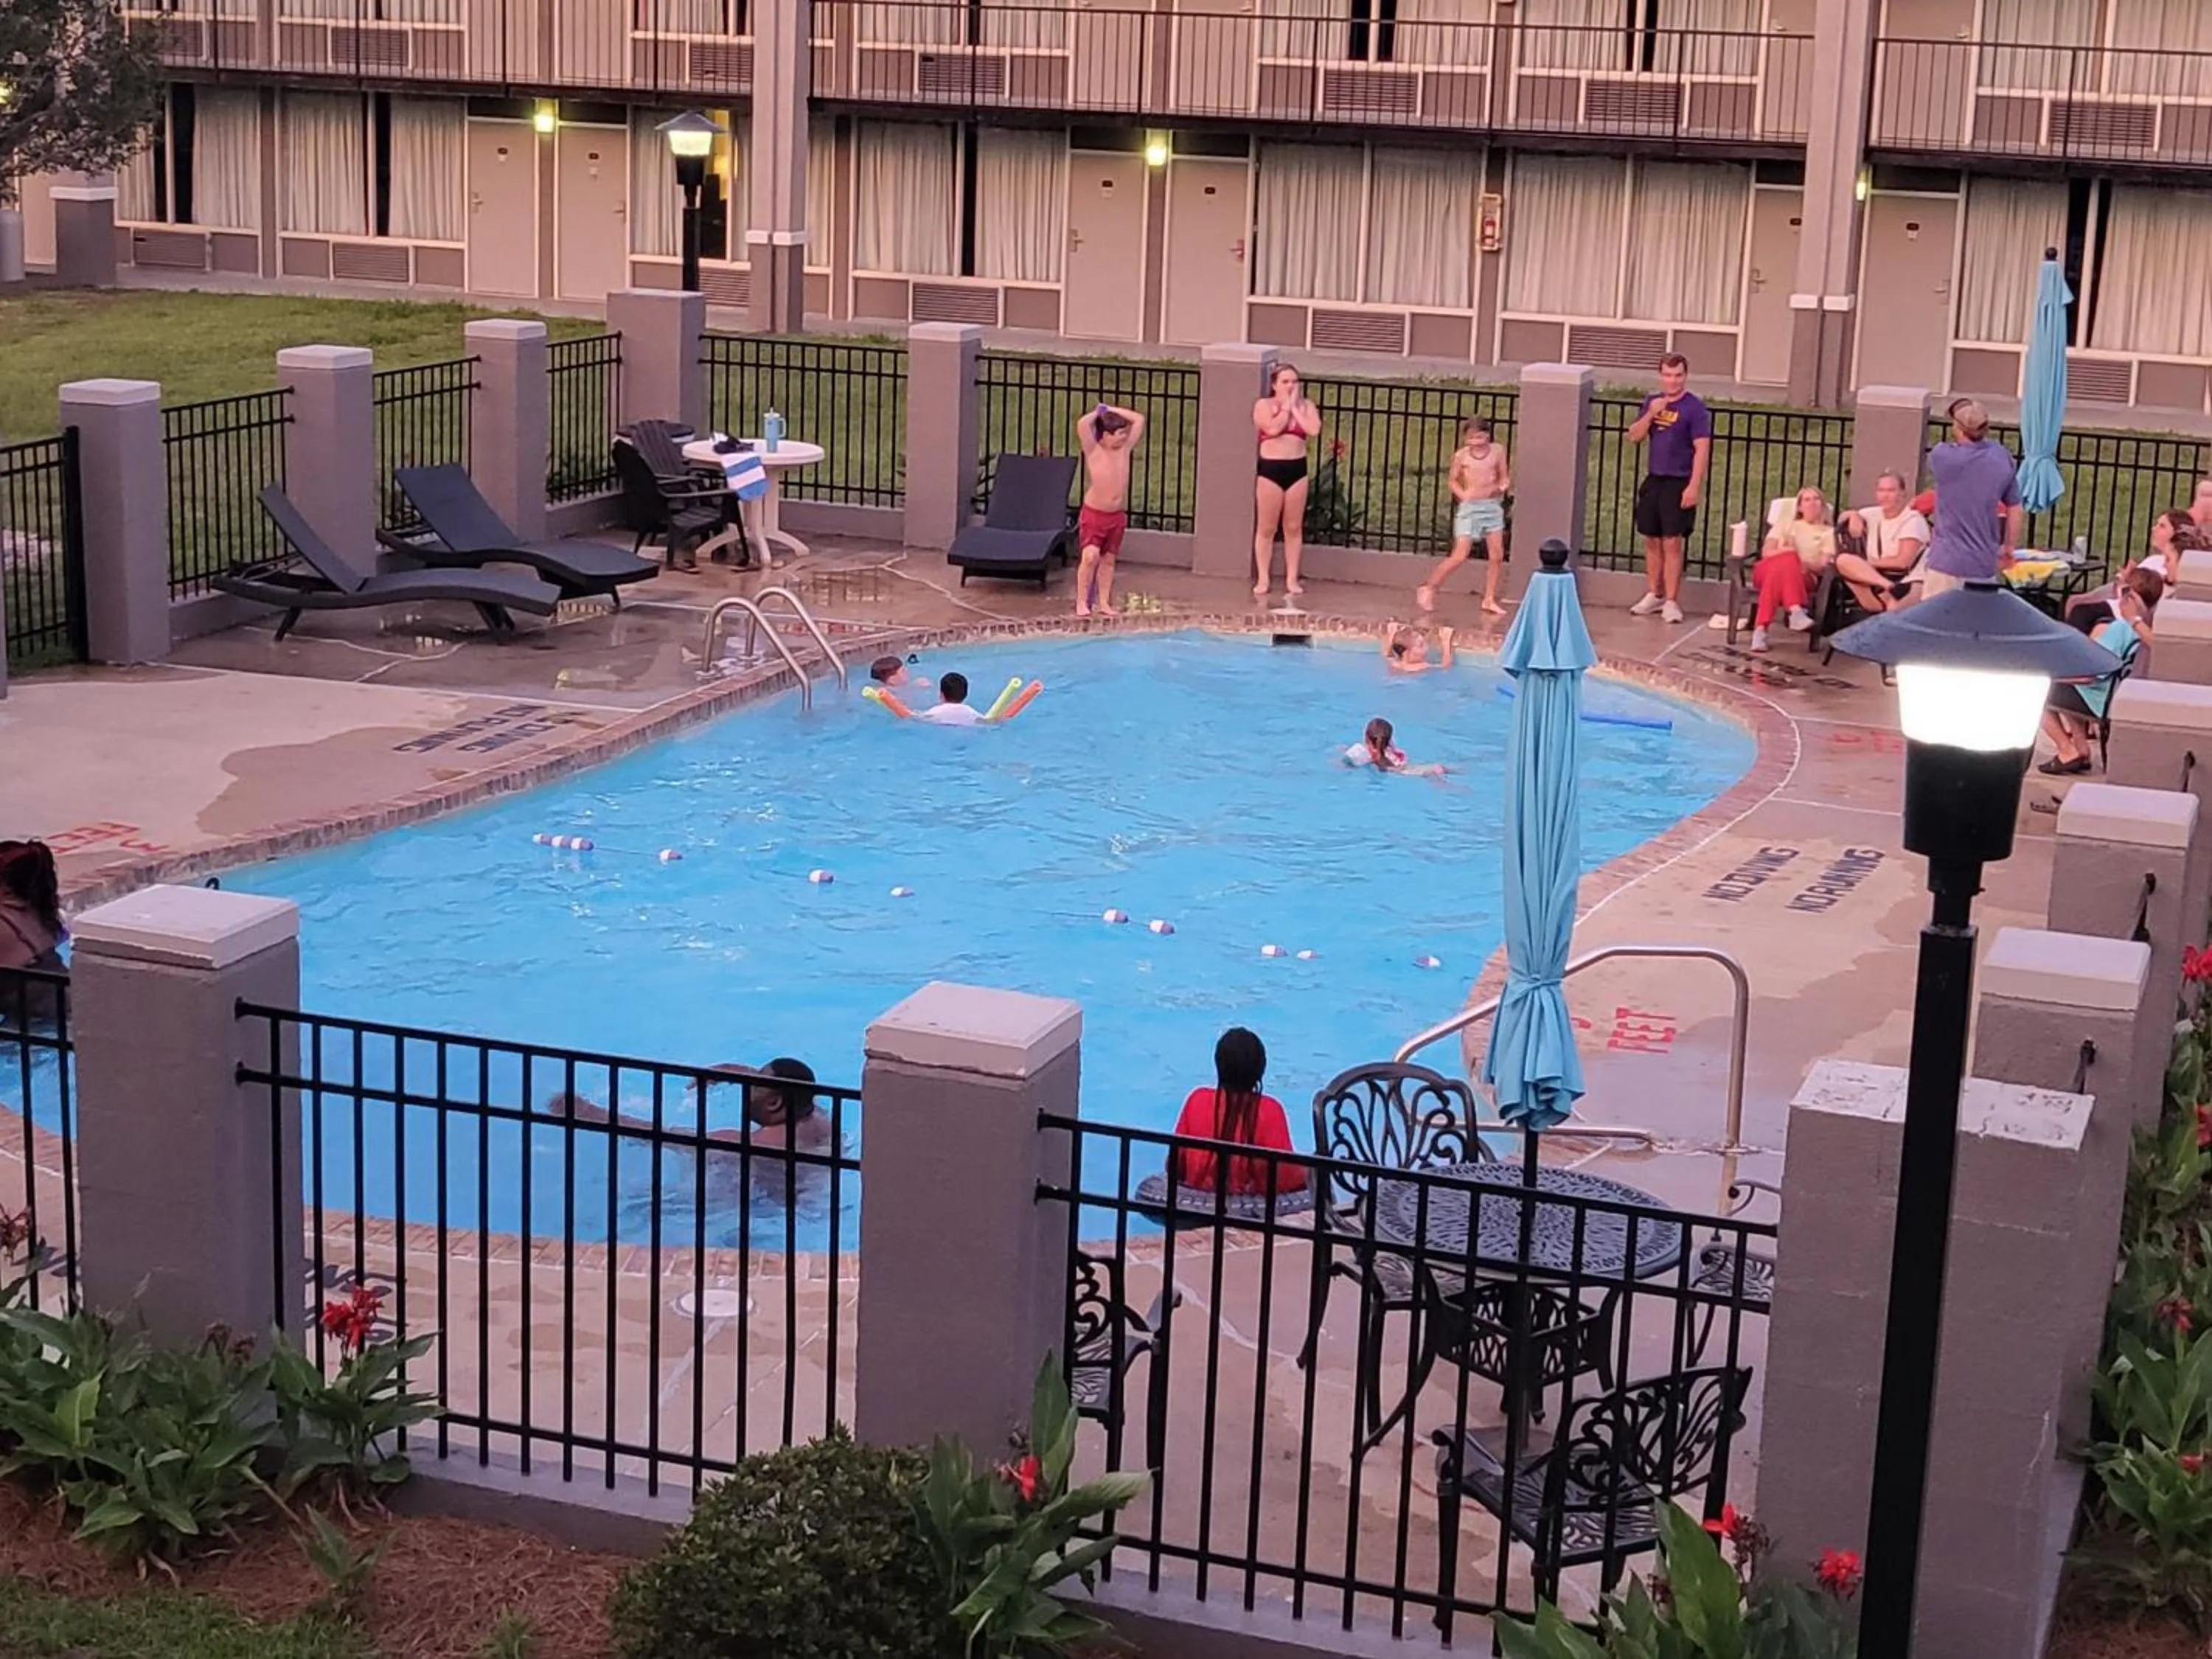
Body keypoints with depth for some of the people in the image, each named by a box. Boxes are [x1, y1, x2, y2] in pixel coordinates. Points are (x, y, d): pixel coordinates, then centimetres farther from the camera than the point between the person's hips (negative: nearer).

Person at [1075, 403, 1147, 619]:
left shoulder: (1125, 448, 2)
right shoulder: (1093, 451, -12)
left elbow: (1139, 420, 5)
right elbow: (1082, 425, -28)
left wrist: (1111, 410, 1)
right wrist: (1098, 413, -9)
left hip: (1117, 516, 5)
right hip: (1093, 514, -5)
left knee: (1108, 560, 11)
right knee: (1091, 557, -17)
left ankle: (1104, 603, 17)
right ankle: (1081, 603, -10)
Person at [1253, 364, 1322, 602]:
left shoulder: (1306, 406, 7)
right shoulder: (1264, 405, -2)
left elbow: (1314, 430, -10)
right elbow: (1273, 428, -20)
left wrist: (1295, 408, -7)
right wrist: (1286, 406, -7)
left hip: (1297, 469, 3)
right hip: (1270, 469, -3)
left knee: (1294, 527, 7)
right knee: (1267, 528, 2)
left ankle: (1291, 579, 14)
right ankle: (1262, 579, 8)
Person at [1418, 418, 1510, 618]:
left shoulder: (1497, 451, 0)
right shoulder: (1461, 455, -6)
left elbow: (1503, 476, 8)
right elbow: (1452, 481, 3)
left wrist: (1504, 484, -13)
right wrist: (1462, 494, -14)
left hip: (1493, 506, 4)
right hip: (1470, 507, -4)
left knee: (1497, 556, 3)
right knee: (1459, 557, -8)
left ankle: (1489, 600, 15)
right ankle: (1429, 588, 7)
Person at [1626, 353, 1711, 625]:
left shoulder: (1695, 407, -8)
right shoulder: (1652, 401, 10)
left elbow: (1702, 449, -12)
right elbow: (1634, 437, 8)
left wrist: (1694, 486, -18)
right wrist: (1650, 414, -9)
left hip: (1678, 483, -6)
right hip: (1653, 480, 6)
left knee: (1672, 543, -7)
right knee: (1652, 541, 10)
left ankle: (1671, 602, -2)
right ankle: (1653, 595, 22)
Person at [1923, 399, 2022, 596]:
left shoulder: (1943, 456, -11)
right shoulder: (2003, 459, 1)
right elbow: (2014, 509, 9)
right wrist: (2009, 547, 22)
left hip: (1948, 561, -4)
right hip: (1984, 563, 4)